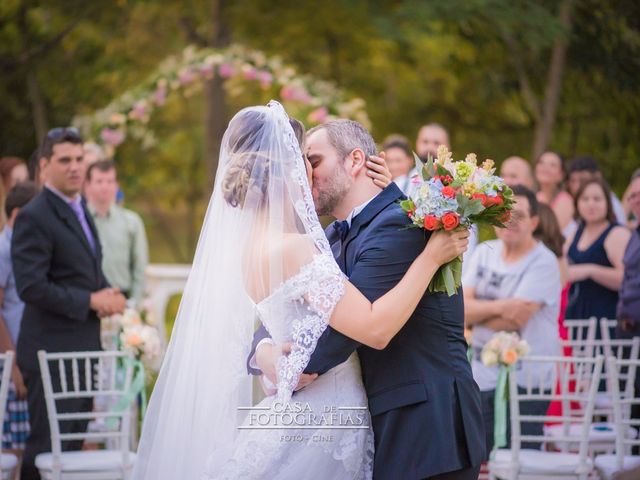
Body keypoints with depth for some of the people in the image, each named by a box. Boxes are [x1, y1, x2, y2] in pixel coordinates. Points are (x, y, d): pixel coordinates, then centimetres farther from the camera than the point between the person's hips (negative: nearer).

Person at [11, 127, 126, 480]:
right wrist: (90, 300, -17)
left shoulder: (80, 210, 15)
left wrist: (109, 296, 3)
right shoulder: (34, 217, -14)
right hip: (51, 349, -9)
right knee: (47, 447, -5)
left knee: (73, 445, 13)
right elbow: (31, 288, -22)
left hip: (83, 347, 9)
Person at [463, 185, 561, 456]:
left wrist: (476, 312, -3)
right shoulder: (484, 253, 10)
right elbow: (459, 309, -1)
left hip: (525, 380, -6)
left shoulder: (543, 263, -8)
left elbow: (513, 320, -17)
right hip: (482, 376, 6)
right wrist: (499, 307, -17)